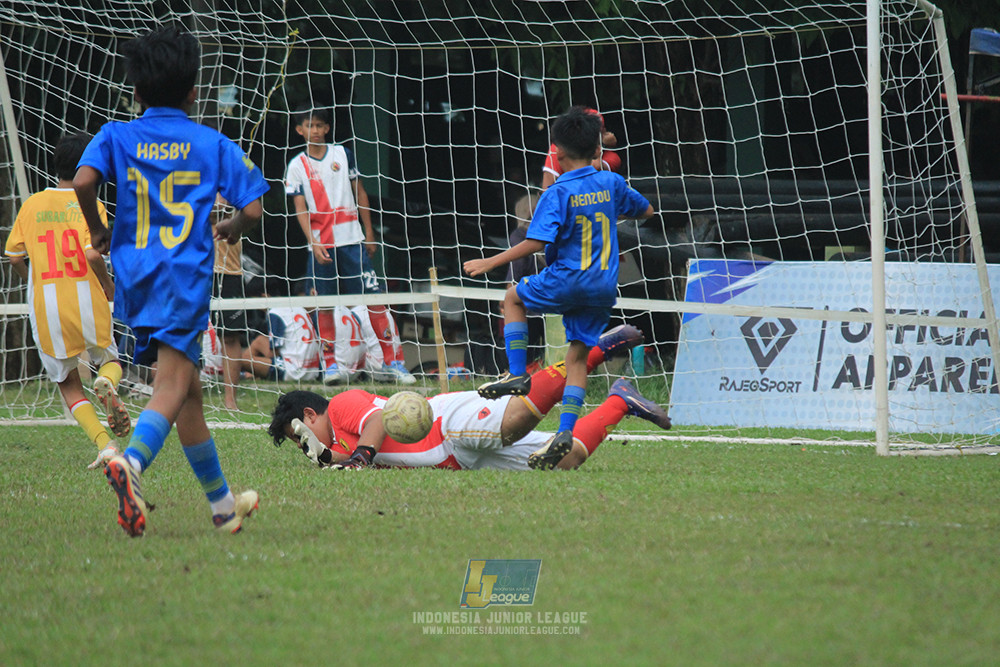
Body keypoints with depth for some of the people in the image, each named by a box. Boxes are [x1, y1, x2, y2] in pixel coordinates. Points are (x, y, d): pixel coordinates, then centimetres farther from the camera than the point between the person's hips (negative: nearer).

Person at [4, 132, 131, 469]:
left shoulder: (31, 205, 6)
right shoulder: (90, 205, -4)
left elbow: (13, 256, 7)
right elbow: (93, 254, -16)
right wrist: (109, 287, 1)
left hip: (45, 306, 2)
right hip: (87, 301, -2)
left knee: (68, 383, 12)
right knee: (110, 360, 23)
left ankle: (104, 443, -8)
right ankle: (107, 383, -15)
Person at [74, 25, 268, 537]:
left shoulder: (116, 137, 7)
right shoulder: (213, 144, 5)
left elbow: (83, 181, -11)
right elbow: (253, 207, 1)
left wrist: (97, 231, 6)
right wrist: (231, 230, 23)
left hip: (135, 279, 4)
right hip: (186, 277, -4)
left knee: (187, 389, 16)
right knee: (172, 388, -16)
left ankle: (223, 506, 27)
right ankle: (132, 460, -46)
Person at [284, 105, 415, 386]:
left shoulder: (343, 154, 7)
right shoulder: (297, 166, 4)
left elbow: (360, 192, 13)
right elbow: (300, 209, -1)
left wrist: (369, 232, 9)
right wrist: (314, 243, -13)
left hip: (352, 239, 0)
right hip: (320, 244, 0)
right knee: (324, 306, 0)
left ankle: (391, 362, -5)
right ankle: (333, 364, 10)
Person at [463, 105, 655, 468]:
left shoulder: (558, 193, -11)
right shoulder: (612, 183, 5)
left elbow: (536, 242, -19)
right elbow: (646, 210, 22)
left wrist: (490, 262, -14)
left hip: (567, 281, -5)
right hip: (604, 287, 5)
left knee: (514, 298, 21)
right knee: (578, 355, 9)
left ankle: (517, 374, 11)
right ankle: (566, 432, -3)